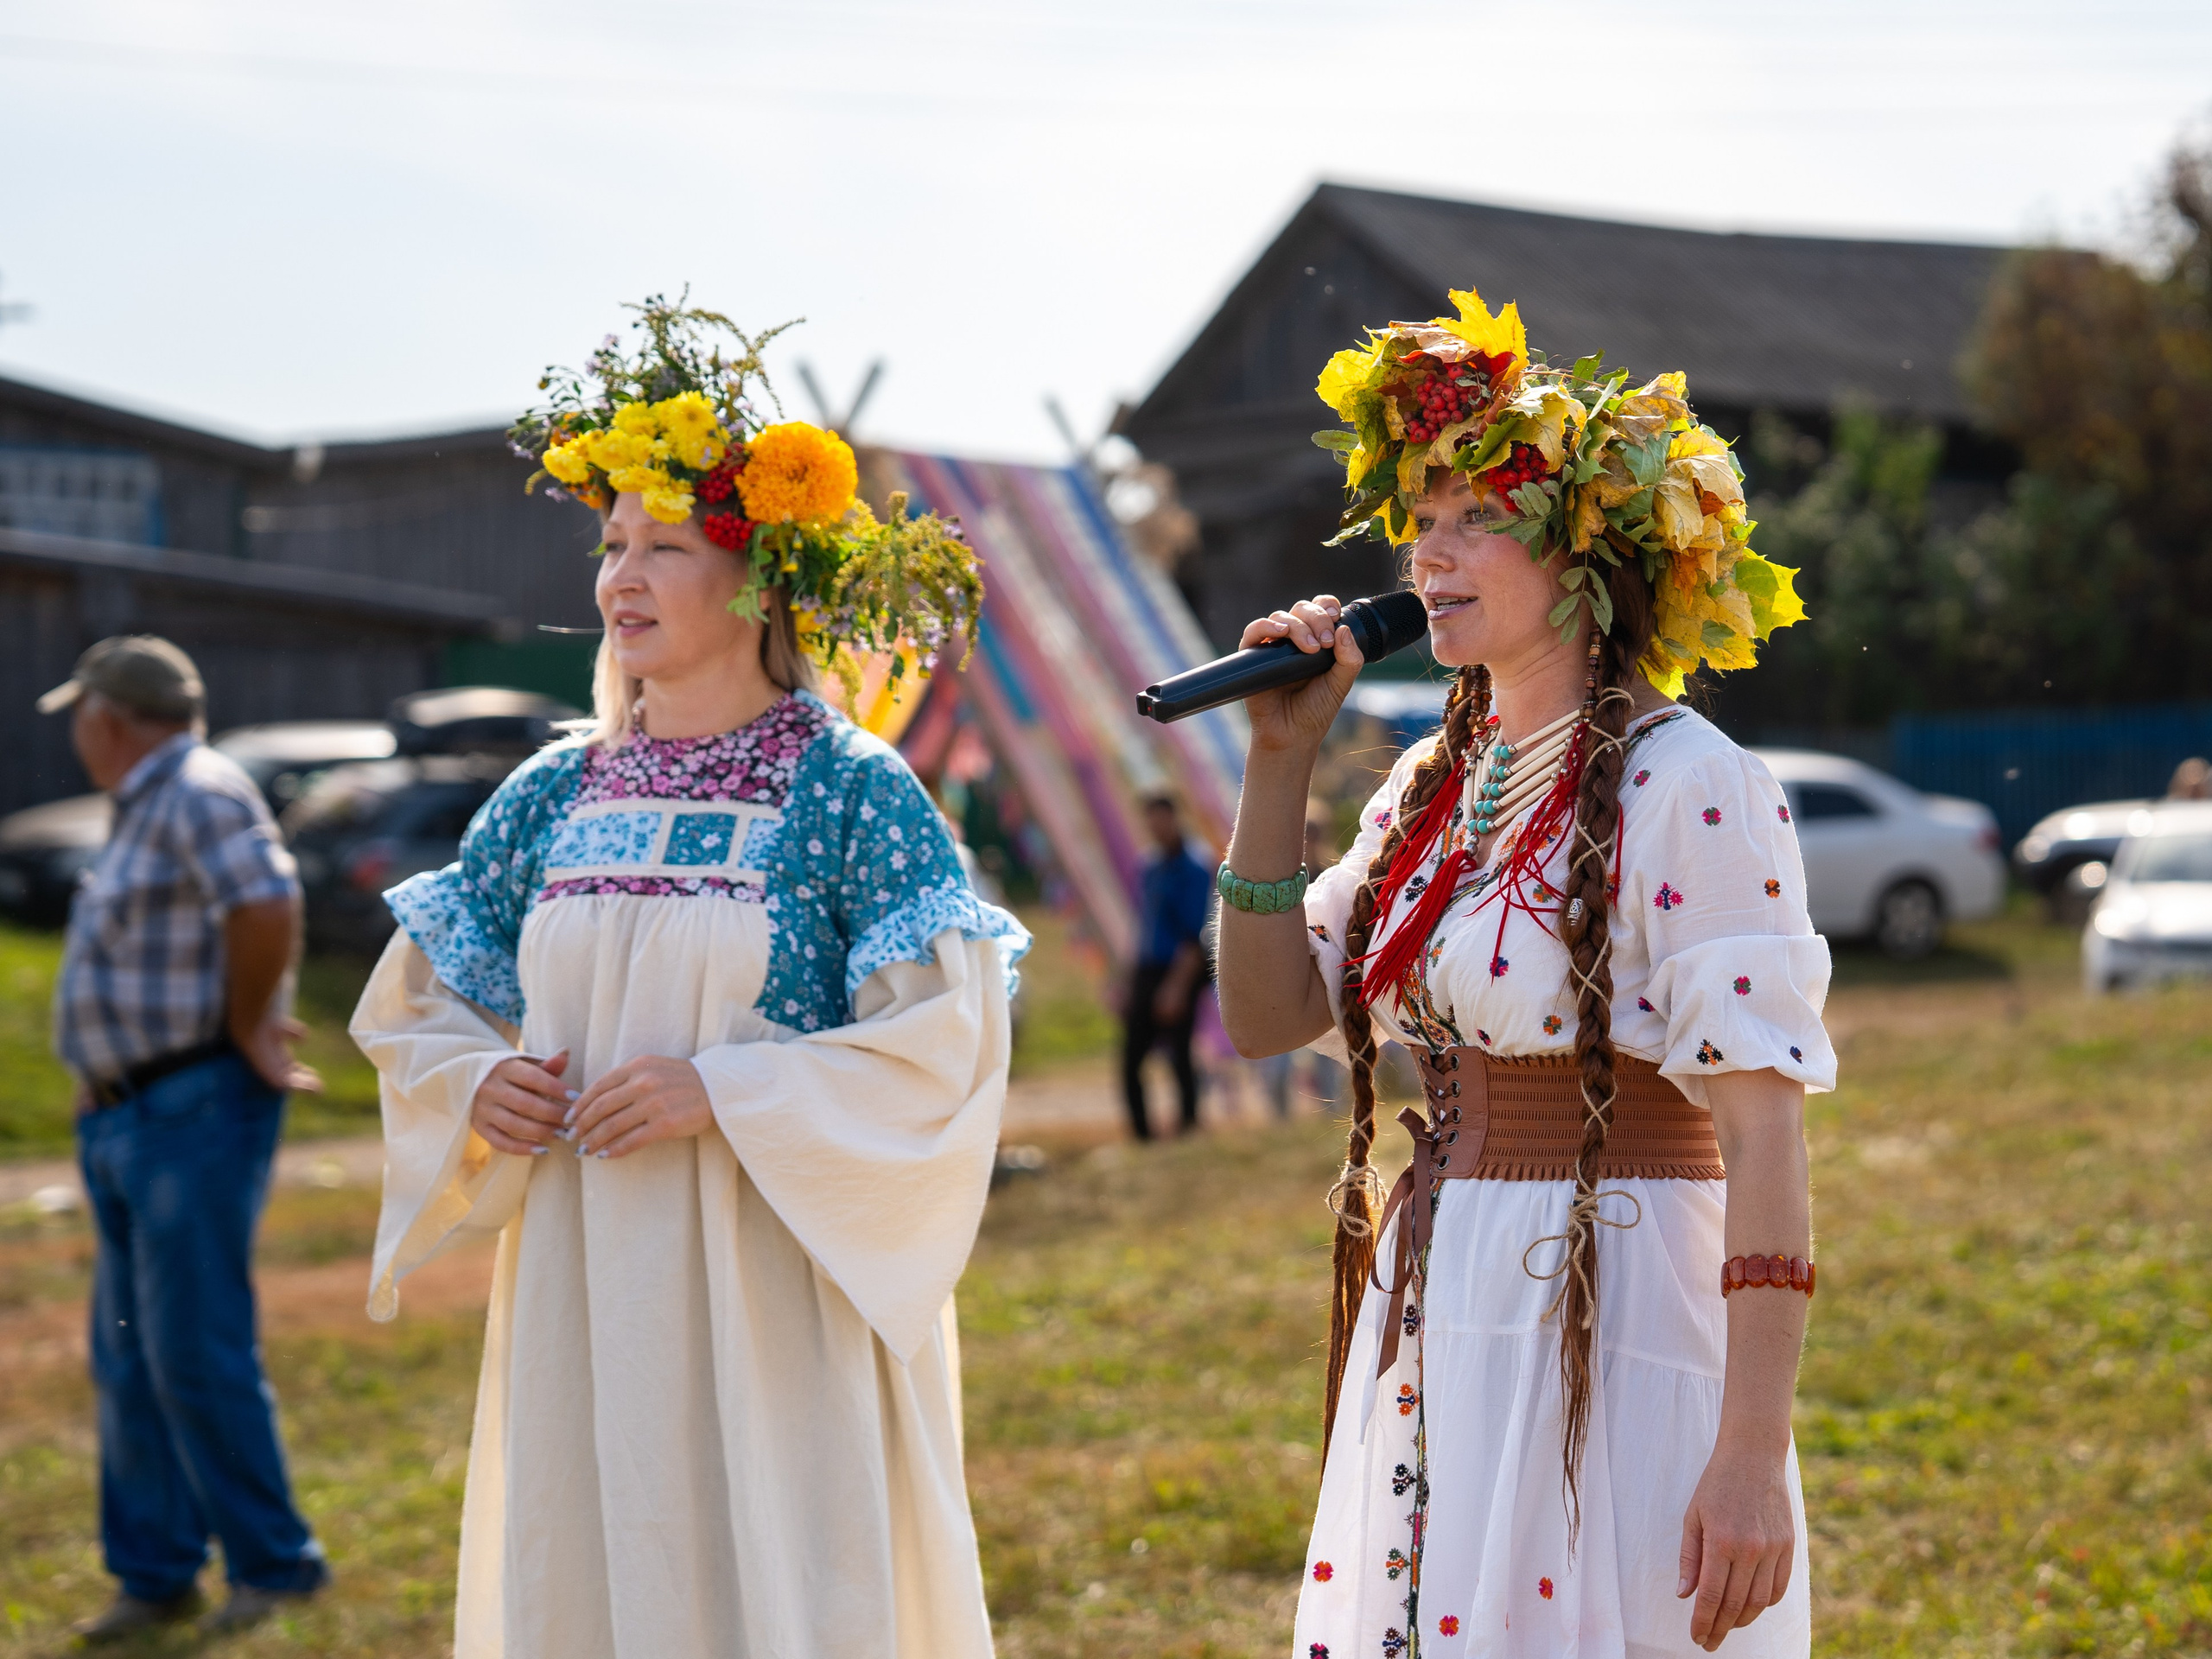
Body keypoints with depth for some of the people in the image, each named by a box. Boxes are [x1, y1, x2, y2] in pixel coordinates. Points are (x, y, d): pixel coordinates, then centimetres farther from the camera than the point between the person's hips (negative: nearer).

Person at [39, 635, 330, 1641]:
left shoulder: (199, 794, -14)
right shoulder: (148, 809, 17)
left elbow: (267, 907, -29)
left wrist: (246, 1029, -17)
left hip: (192, 1112, -10)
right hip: (125, 1121, 10)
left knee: (196, 1353, -8)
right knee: (128, 1363, 12)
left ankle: (275, 1566, 3)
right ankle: (154, 1576, 19)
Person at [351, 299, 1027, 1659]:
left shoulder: (852, 790, -5)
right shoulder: (552, 799, 10)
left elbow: (944, 1042, -11)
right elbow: (415, 1008, 18)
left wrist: (721, 1092, -18)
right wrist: (478, 1086, -3)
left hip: (774, 1299, -4)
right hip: (583, 1298, 5)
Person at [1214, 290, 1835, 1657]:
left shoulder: (1686, 790, -13)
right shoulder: (1435, 783, 11)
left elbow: (1765, 1135, -17)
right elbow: (1269, 1015, 11)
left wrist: (1754, 1456, -22)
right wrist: (1281, 761, 2)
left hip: (1618, 1338, -7)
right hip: (1435, 1331, 7)